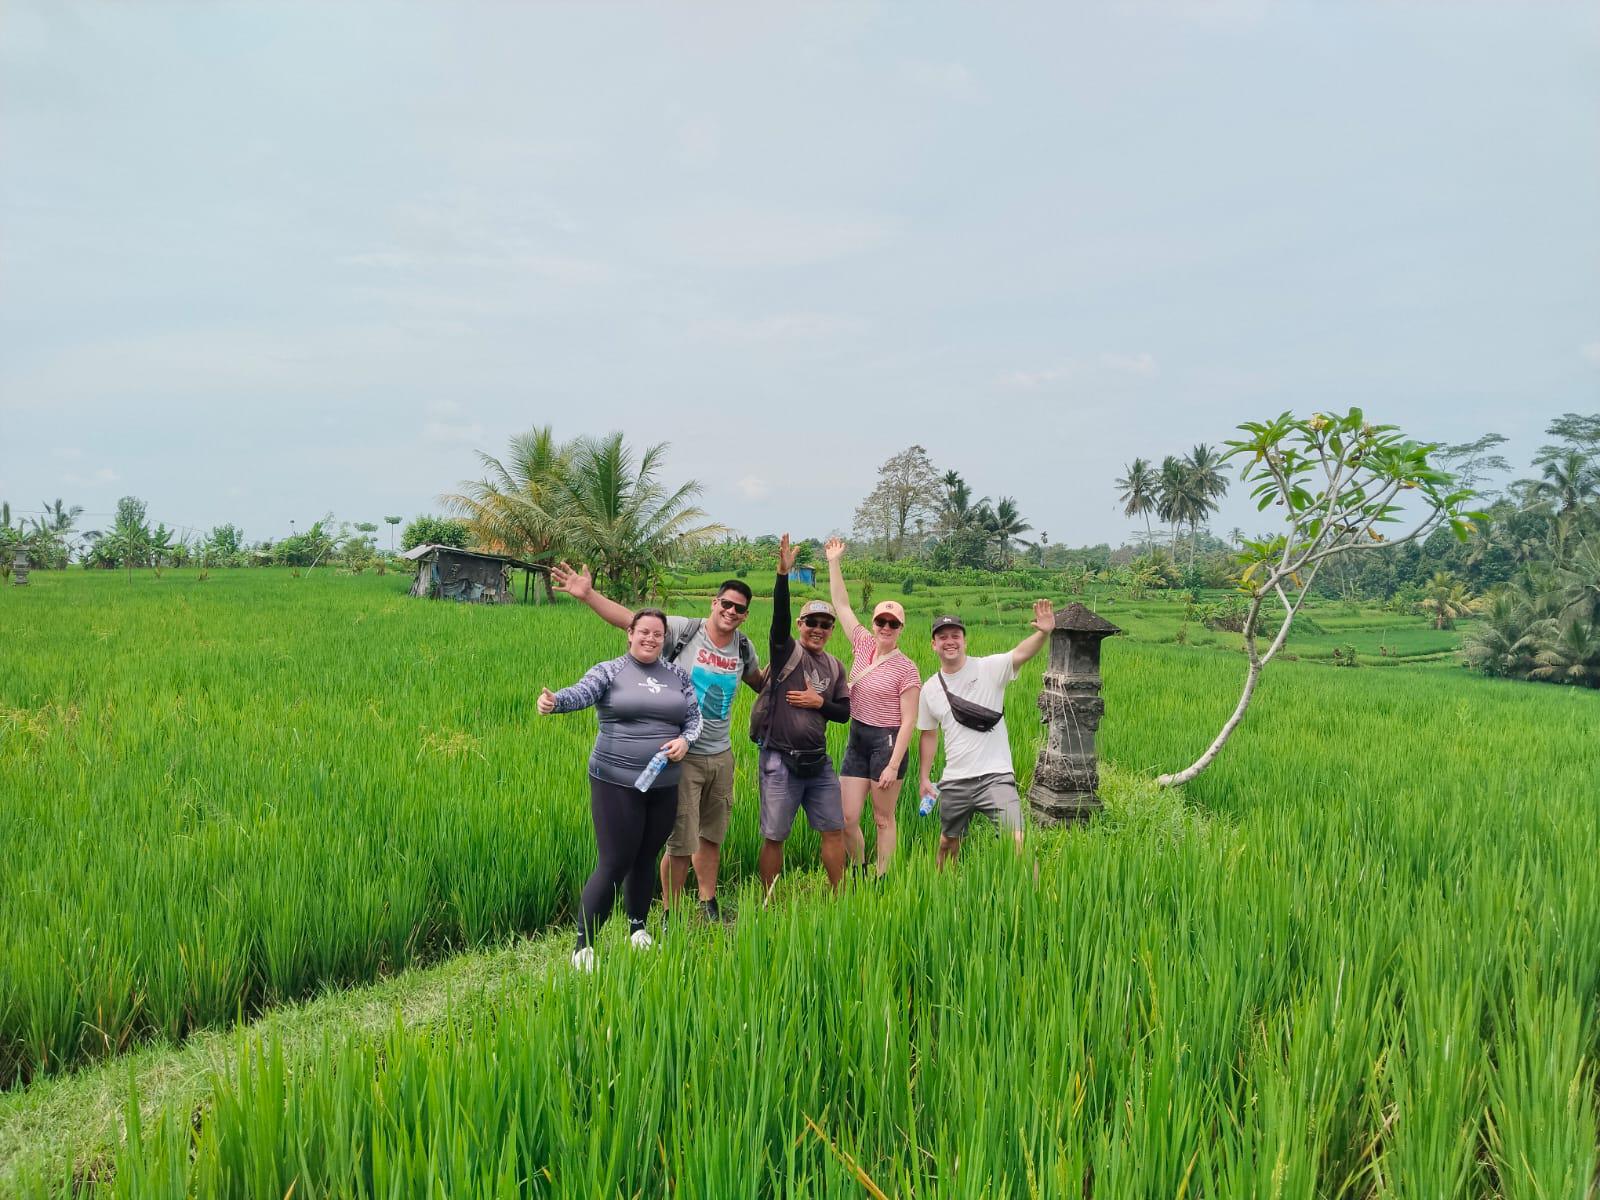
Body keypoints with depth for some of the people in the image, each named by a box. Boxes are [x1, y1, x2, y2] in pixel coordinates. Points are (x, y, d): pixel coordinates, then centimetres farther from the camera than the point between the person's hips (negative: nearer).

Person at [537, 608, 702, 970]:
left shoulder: (677, 676, 11)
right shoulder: (609, 671, -2)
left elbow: (695, 716, 12)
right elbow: (581, 692, -19)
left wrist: (685, 740, -9)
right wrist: (554, 701, -41)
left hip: (663, 786, 4)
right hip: (616, 783, -4)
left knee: (646, 859, 13)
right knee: (614, 864, -6)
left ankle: (638, 929, 32)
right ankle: (583, 946, 3)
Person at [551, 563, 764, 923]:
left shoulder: (743, 647, 3)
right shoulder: (685, 630, -13)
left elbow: (759, 682, 23)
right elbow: (629, 620, -20)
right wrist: (588, 595, -33)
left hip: (721, 756, 5)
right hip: (683, 755, -5)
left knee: (712, 837, 19)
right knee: (681, 844, 1)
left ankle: (708, 904, 37)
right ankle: (669, 915, 20)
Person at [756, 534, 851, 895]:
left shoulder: (835, 667, 9)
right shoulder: (787, 652, -7)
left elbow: (844, 713, 10)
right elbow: (779, 615, -24)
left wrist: (819, 702, -10)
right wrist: (784, 573, -37)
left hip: (818, 761, 5)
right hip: (781, 761, -5)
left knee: (835, 830, 9)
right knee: (774, 837, 3)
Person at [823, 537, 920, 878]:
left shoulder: (906, 669, -9)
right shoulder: (864, 645, 6)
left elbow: (908, 721, -12)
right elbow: (841, 605, 10)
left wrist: (894, 765, -17)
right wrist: (834, 563, 6)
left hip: (887, 741, -5)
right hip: (857, 739, 6)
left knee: (883, 818, 5)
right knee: (847, 818, 5)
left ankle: (882, 879, 17)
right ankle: (858, 873, 26)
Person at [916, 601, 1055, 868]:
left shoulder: (988, 668, -7)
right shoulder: (930, 688, 5)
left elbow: (1022, 653, -26)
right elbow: (929, 735, 15)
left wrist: (1043, 633, -45)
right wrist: (925, 778, 13)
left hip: (995, 776, -4)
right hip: (954, 782, 4)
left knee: (1018, 841, -17)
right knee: (948, 842, 19)